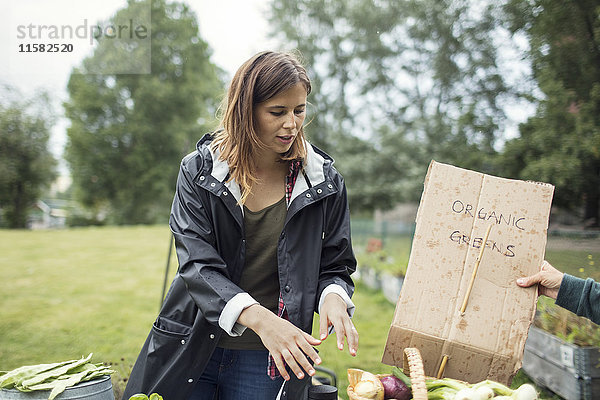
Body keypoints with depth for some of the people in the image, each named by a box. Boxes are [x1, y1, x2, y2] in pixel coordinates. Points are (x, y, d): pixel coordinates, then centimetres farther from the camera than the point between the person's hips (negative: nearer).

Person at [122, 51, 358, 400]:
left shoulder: (325, 181, -4)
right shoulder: (199, 171, -7)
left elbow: (336, 267, 2)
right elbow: (197, 264, -16)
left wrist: (333, 296, -22)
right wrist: (257, 316, -32)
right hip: (192, 350, 0)